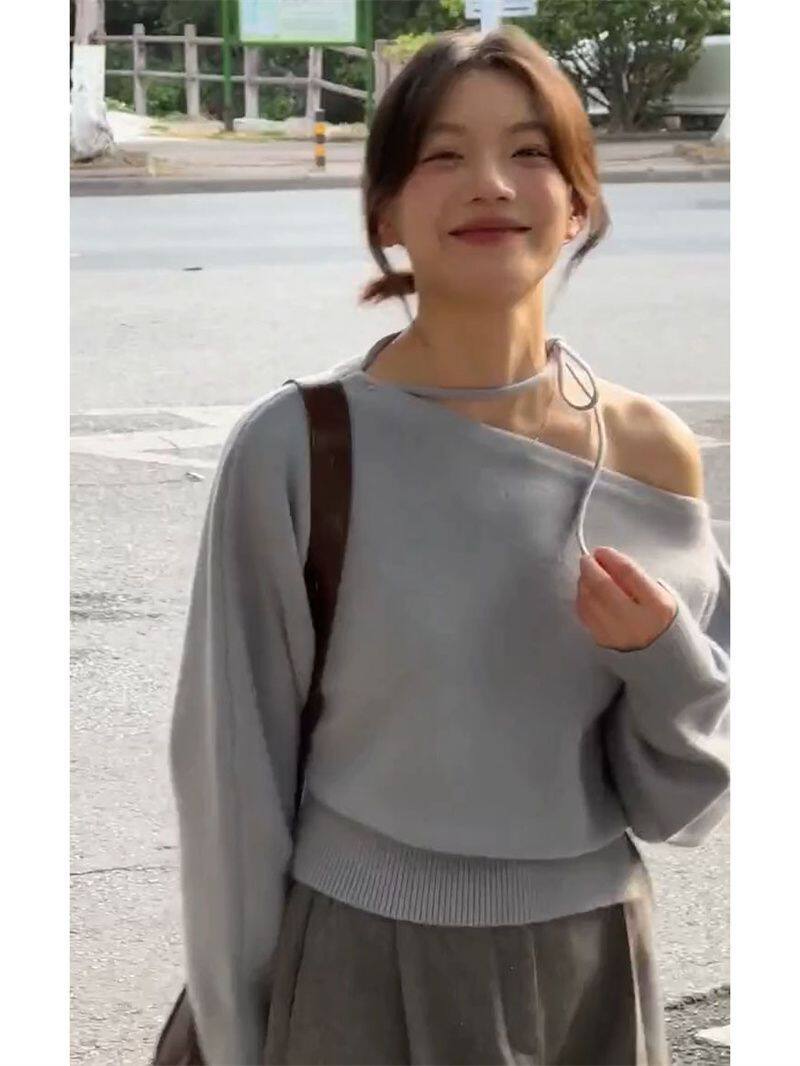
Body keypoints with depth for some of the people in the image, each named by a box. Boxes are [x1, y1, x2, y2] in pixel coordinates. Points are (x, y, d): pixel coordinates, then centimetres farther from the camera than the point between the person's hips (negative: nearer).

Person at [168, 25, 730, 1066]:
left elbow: (684, 791, 2)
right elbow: (238, 762, -6)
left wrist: (661, 657, -17)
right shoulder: (295, 447, -13)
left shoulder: (655, 454, -4)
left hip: (593, 959, 3)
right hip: (361, 963, -3)